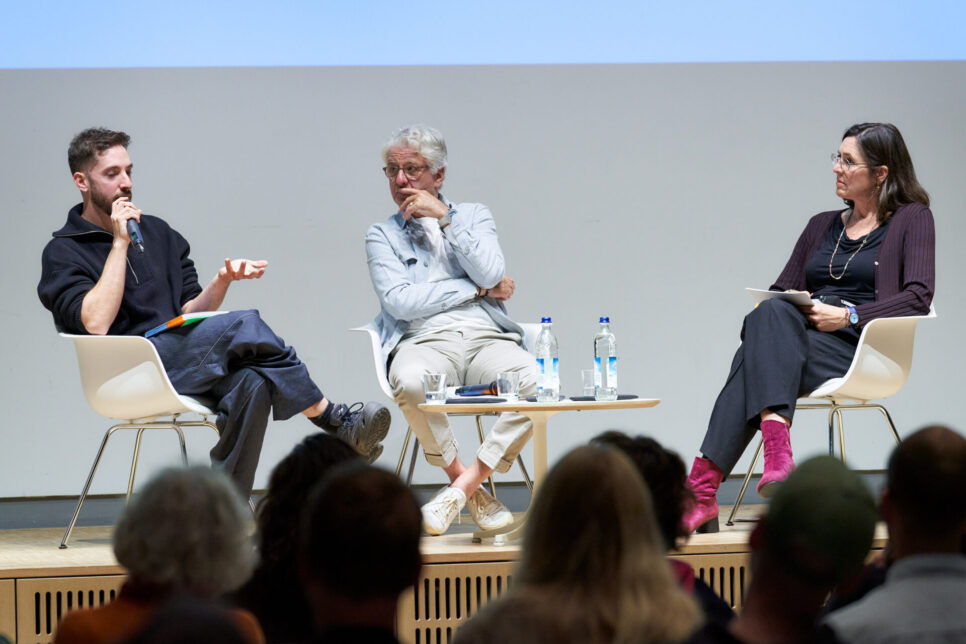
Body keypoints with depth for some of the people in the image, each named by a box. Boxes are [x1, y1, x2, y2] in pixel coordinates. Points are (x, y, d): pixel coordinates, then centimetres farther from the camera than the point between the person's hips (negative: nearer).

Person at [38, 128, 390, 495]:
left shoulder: (158, 233, 22)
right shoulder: (63, 253, 5)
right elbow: (96, 323, -13)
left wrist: (222, 281, -2)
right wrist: (120, 244, -9)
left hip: (182, 362, 6)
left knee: (252, 384, -30)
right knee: (244, 326, -26)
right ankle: (334, 420, -15)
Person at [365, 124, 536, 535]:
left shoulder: (475, 216, 21)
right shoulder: (382, 236, 16)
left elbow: (491, 274, 0)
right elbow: (400, 302, -2)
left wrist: (444, 217, -1)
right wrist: (477, 289, 0)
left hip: (487, 340, 2)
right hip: (424, 343, -1)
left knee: (540, 381, -32)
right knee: (411, 382, -39)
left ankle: (461, 487, -27)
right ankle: (473, 492, -21)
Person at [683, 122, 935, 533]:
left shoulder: (912, 219, 10)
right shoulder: (822, 226, 27)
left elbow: (919, 297, -4)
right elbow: (781, 290, 24)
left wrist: (848, 316, -15)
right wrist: (778, 307, -2)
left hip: (857, 347, -5)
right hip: (798, 339, 5)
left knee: (757, 354, -33)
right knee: (771, 313, -33)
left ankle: (702, 488, -45)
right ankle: (777, 452, -51)